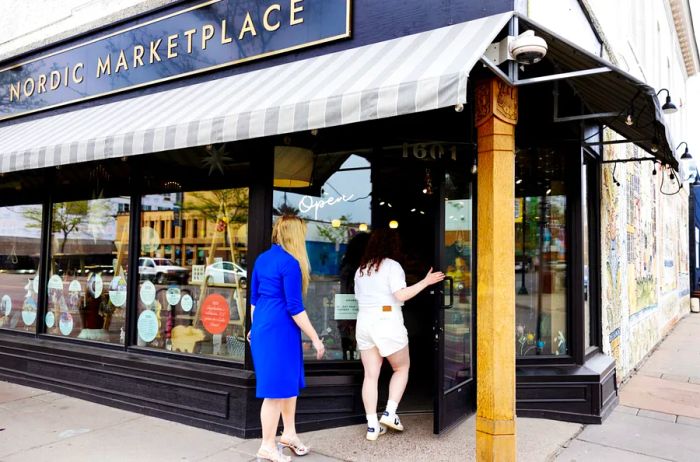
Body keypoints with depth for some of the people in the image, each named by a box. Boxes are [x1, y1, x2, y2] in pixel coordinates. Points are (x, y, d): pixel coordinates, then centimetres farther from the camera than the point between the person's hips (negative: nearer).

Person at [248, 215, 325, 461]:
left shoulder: (262, 258, 9)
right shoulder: (291, 263, -16)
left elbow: (254, 298, 16)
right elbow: (294, 308, -17)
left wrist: (256, 327, 27)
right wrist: (315, 339, -11)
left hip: (262, 328, 9)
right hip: (280, 331, -9)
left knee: (290, 381, 19)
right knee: (277, 387, 3)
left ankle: (289, 434, 32)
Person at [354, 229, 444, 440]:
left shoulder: (361, 270, 14)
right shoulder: (392, 265, -6)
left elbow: (360, 297, 15)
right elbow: (400, 295, -16)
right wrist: (426, 282, -12)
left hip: (364, 322, 6)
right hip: (387, 322, -6)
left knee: (371, 375, 7)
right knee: (402, 368, 14)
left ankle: (372, 426, 8)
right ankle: (390, 413, 5)